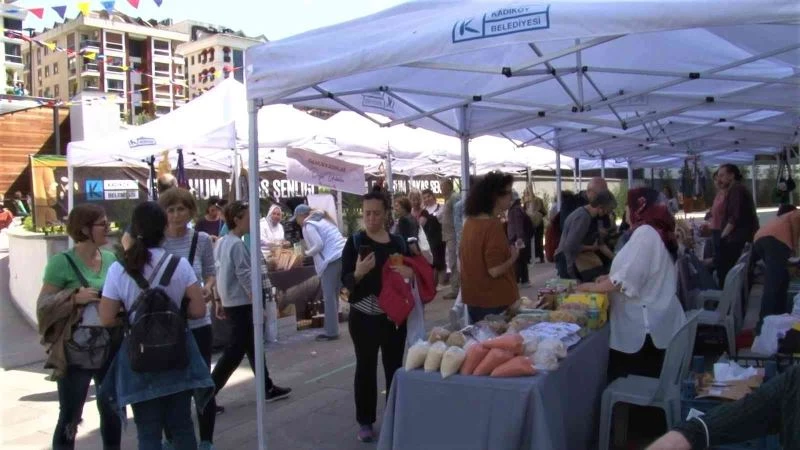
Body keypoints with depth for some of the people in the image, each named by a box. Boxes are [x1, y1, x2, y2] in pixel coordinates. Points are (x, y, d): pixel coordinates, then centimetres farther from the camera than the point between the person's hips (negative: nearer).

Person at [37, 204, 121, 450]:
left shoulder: (112, 259, 4)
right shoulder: (62, 262, -10)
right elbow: (43, 304, -10)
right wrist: (75, 298, -23)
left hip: (110, 351, 5)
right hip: (76, 354, -5)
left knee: (112, 413, 17)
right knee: (69, 418, 5)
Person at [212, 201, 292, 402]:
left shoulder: (222, 242, 10)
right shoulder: (237, 245, -18)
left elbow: (219, 274, 15)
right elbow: (245, 277, -20)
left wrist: (220, 301, 20)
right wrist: (258, 304, -16)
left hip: (230, 301, 10)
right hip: (241, 303, -10)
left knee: (252, 347, 14)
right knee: (235, 350, -3)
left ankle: (267, 388, 22)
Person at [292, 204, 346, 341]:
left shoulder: (308, 226, -4)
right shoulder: (322, 220, 23)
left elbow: (319, 245, -13)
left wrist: (307, 253, 3)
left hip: (332, 260, -9)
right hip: (343, 256, 9)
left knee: (329, 298, -3)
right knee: (334, 296, 13)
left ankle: (331, 332, 0)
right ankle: (332, 329, 17)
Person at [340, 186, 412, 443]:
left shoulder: (398, 242, 5)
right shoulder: (355, 242, -4)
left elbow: (414, 271, 12)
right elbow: (346, 281, -8)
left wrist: (410, 273, -11)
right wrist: (359, 273, -29)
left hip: (394, 314, 3)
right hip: (364, 315, -3)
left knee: (395, 365, 10)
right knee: (366, 366, 4)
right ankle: (365, 421, 16)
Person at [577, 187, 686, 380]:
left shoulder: (645, 233, -17)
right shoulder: (657, 232, 13)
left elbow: (627, 279, -21)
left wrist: (593, 287, -9)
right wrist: (610, 277, 12)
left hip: (643, 326, -9)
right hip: (654, 323, 9)